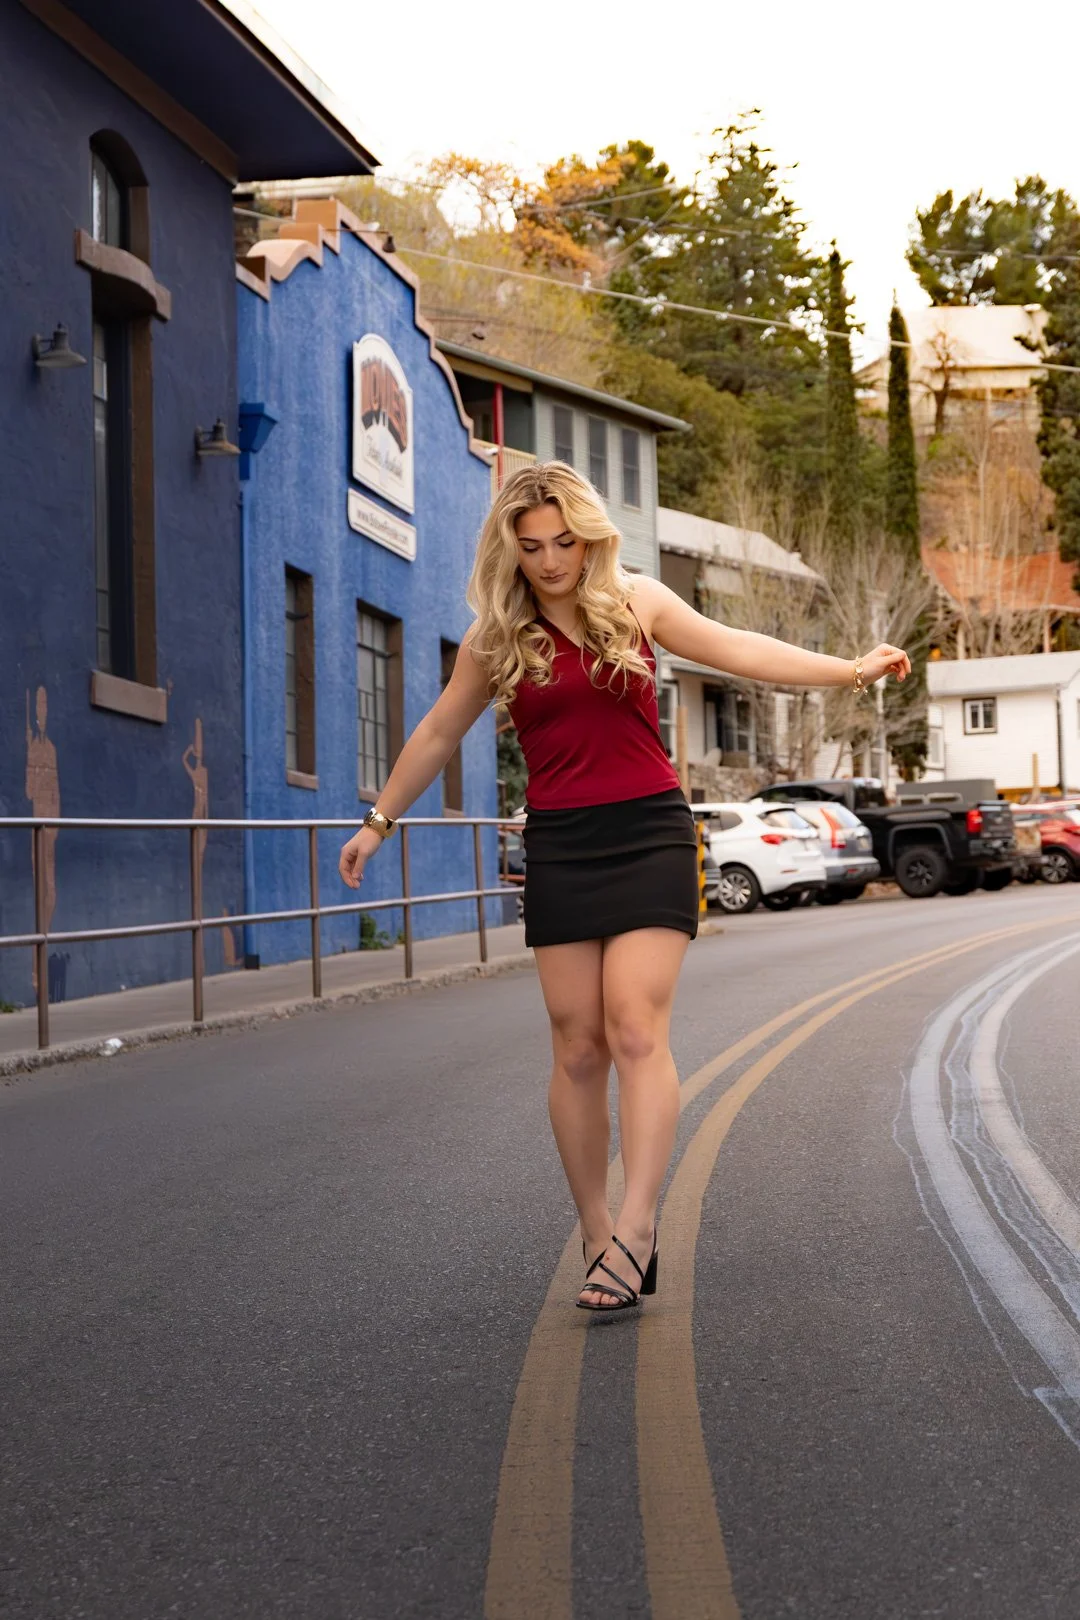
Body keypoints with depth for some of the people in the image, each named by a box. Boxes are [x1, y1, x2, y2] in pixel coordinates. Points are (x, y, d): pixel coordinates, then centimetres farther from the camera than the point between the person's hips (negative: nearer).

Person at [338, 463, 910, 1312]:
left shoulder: (636, 602, 3)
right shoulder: (496, 636, 6)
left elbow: (737, 649, 1)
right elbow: (438, 734, 18)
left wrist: (851, 669, -7)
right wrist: (380, 821, 24)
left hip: (648, 834, -2)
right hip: (560, 848, 2)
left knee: (636, 1030, -15)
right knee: (578, 1048, 0)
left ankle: (634, 1232, -20)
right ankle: (599, 1240, 8)